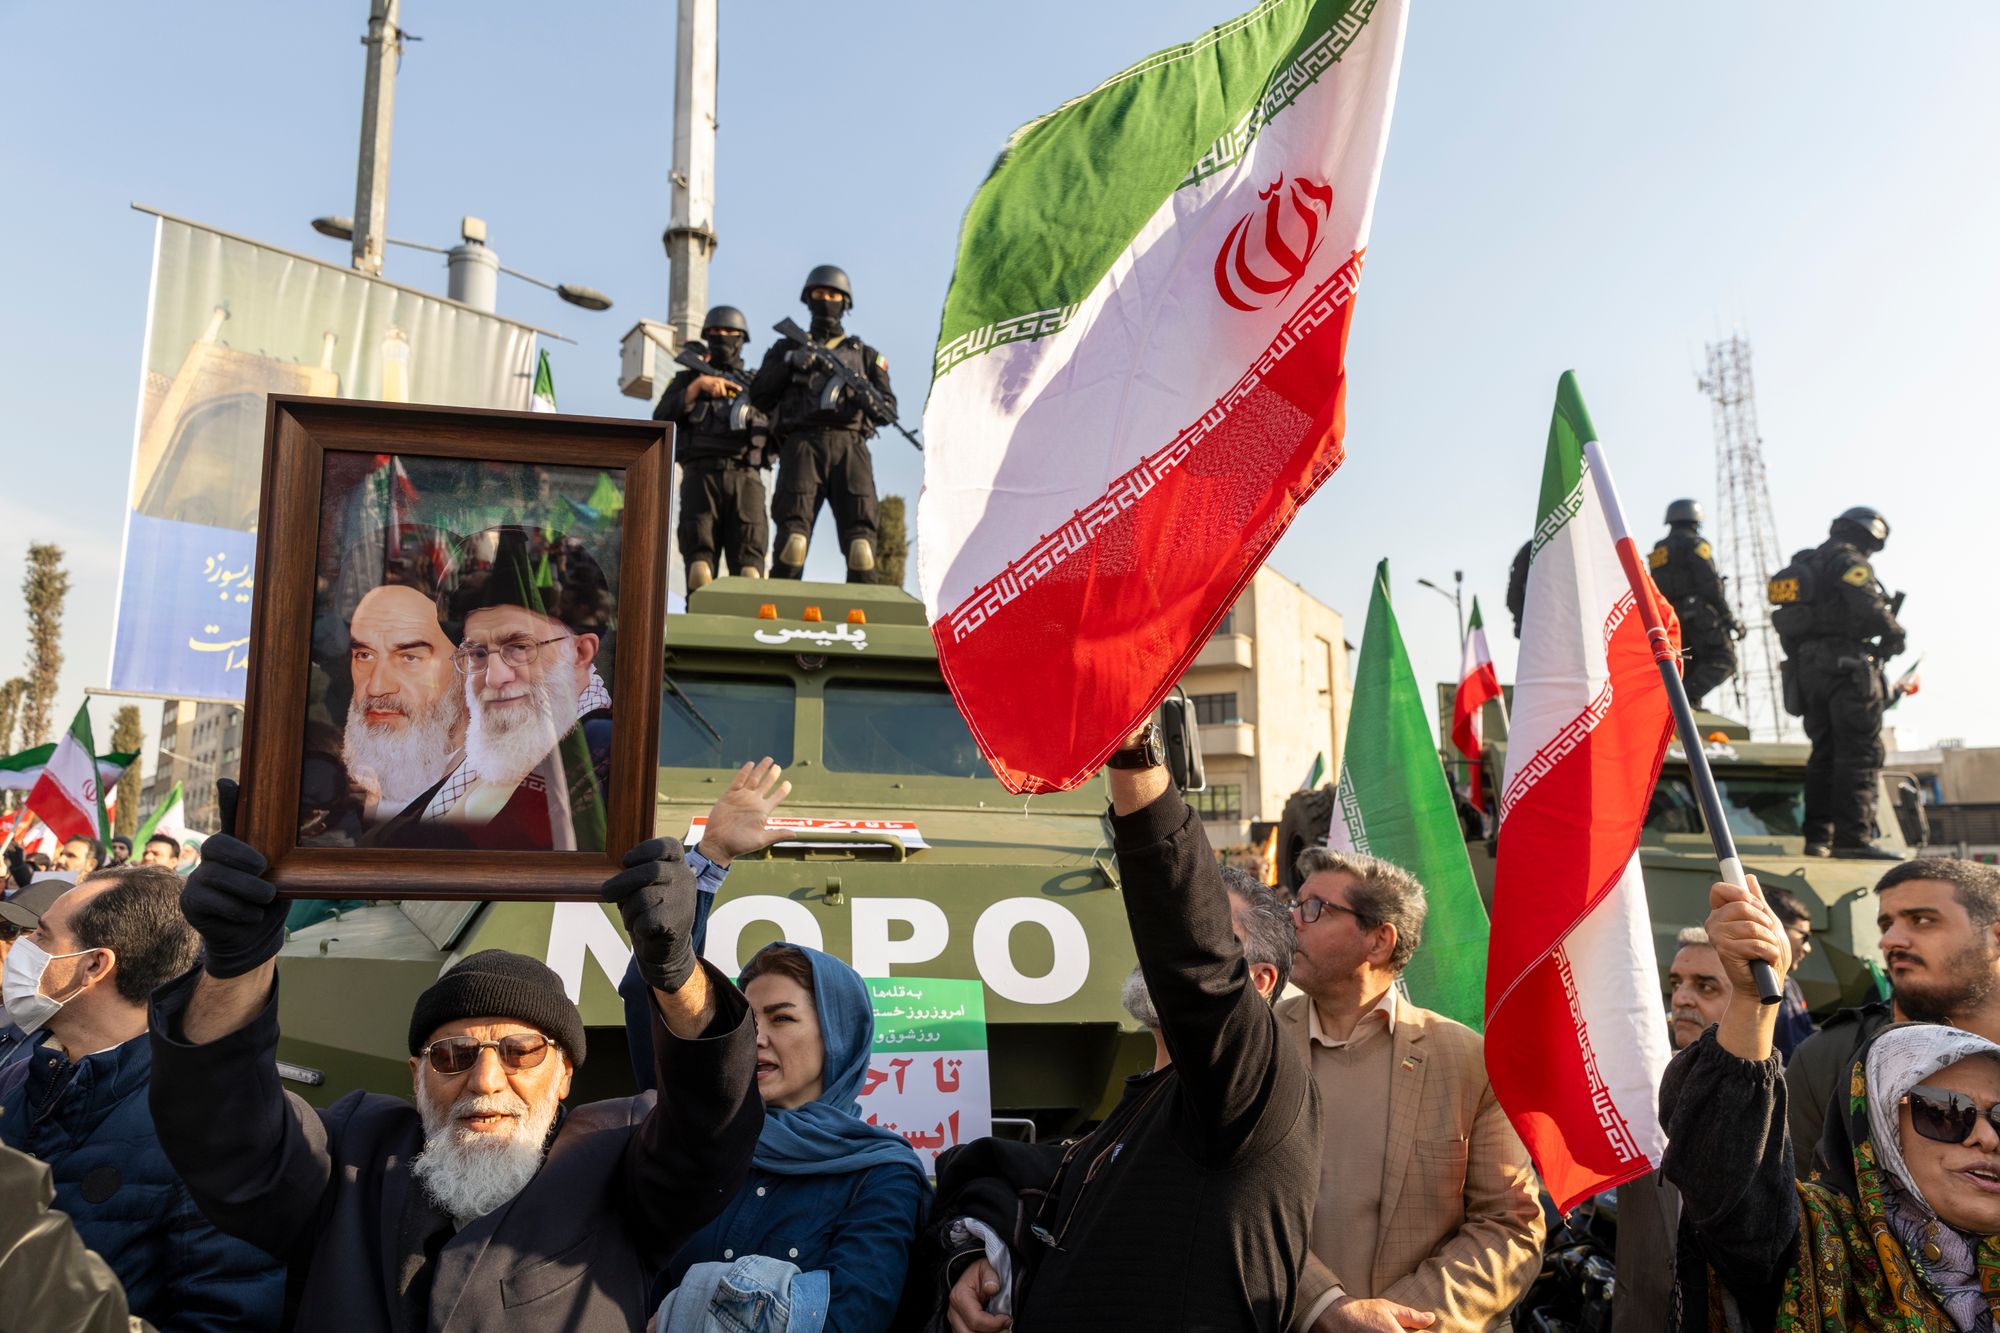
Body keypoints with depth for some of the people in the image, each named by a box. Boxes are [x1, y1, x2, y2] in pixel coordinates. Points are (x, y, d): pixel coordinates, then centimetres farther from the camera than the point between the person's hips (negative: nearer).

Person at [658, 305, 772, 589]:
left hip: (745, 477, 1)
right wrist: (698, 385, -6)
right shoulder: (688, 378, 23)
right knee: (700, 551, -14)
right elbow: (662, 418, 5)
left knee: (748, 554, -15)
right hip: (701, 474, 0)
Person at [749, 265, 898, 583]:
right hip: (803, 445, -1)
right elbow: (759, 398, 12)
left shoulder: (865, 354, 26)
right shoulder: (787, 348, 25)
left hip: (849, 446, 1)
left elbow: (888, 410, 16)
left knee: (860, 538, -16)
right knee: (793, 537, -17)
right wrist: (789, 362, -1)